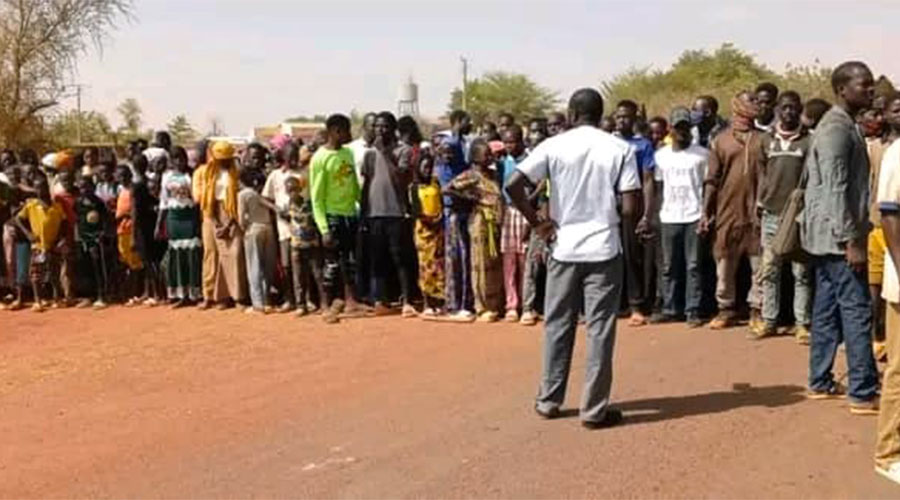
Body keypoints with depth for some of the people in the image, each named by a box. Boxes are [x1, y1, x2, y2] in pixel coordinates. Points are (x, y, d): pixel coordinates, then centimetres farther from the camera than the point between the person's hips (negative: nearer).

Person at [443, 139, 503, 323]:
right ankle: (482, 308, 6)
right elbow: (446, 189, -11)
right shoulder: (471, 175, -5)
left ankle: (496, 305, 17)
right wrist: (469, 197, -10)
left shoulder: (492, 174, 15)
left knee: (497, 265, 9)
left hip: (496, 223, 6)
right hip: (481, 223, -6)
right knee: (482, 265, -1)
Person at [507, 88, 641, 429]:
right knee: (600, 329, 5)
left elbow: (513, 186, -11)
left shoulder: (554, 146, -1)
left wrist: (536, 223, 0)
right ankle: (595, 409, 9)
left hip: (564, 248, 1)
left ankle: (548, 400, 22)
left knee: (557, 326, 13)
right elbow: (632, 208, -8)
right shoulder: (620, 149, -2)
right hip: (604, 249, -1)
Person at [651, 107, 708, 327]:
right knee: (670, 266, 7)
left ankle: (693, 311, 5)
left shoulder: (702, 154, 0)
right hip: (668, 218, 3)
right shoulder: (661, 155, 9)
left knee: (693, 265, 0)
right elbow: (658, 186, 11)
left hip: (694, 217, -3)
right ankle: (670, 309, 14)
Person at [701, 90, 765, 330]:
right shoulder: (721, 140, 6)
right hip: (728, 211, 0)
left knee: (760, 265, 2)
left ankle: (757, 310, 12)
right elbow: (712, 179, 6)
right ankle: (726, 309, 18)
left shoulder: (763, 139, 6)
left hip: (756, 212, 0)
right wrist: (706, 213, 1)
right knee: (725, 264, 6)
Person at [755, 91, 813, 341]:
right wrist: (759, 206, 9)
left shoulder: (809, 141, 1)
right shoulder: (767, 140, 10)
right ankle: (769, 321, 15)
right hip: (771, 215, 3)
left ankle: (802, 323, 6)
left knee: (801, 273, 0)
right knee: (769, 271, 7)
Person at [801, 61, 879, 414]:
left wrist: (854, 234, 19)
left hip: (829, 238, 10)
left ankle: (820, 383, 18)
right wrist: (851, 239, -22)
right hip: (837, 237, -10)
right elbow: (836, 190, -21)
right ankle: (864, 393, -2)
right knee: (857, 312, -7)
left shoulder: (844, 126, 17)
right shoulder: (837, 128, -14)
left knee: (828, 311, 12)